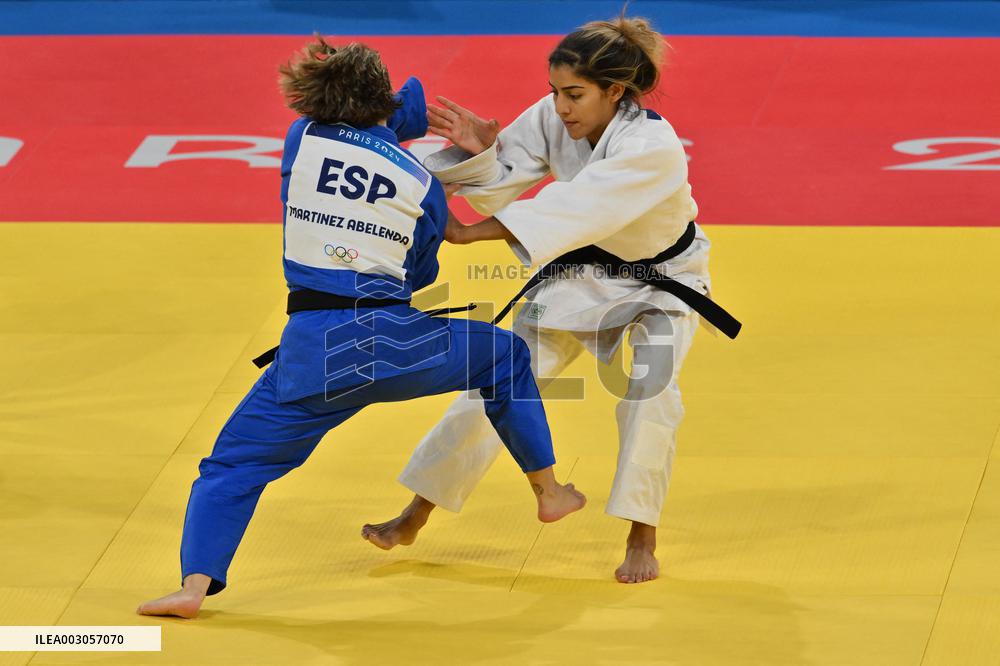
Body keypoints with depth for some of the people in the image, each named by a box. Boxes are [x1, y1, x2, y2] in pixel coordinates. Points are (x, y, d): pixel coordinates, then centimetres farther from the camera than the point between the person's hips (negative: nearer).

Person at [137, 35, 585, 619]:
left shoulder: (303, 138, 6)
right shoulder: (424, 185, 9)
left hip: (311, 351, -1)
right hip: (394, 341, 1)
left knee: (234, 466, 8)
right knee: (507, 357, 28)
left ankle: (195, 584, -13)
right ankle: (548, 492, 37)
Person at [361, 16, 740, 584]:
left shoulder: (654, 148, -36)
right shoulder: (552, 119, -18)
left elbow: (573, 207, -44)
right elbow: (501, 188, -14)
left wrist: (469, 233, -47)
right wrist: (479, 148, -37)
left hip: (661, 279, -4)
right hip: (579, 275, 4)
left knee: (649, 388, -26)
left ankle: (642, 541, -11)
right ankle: (414, 518, 12)